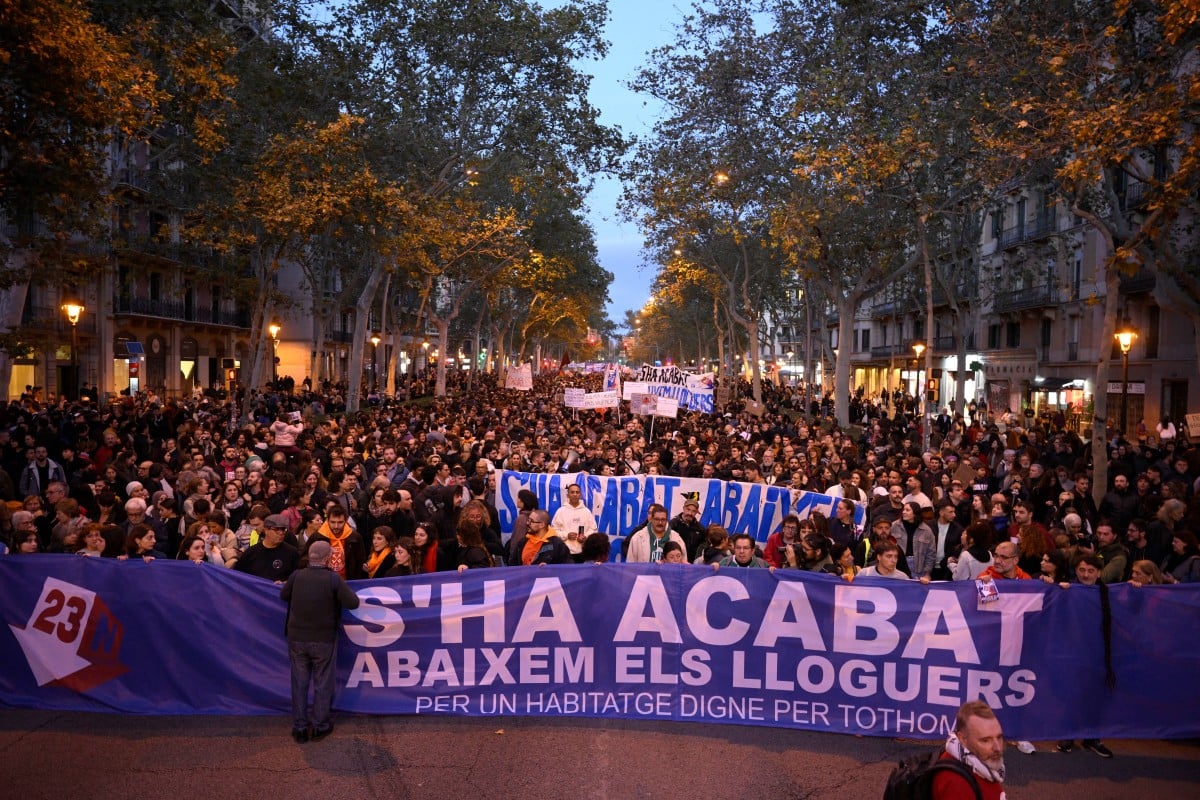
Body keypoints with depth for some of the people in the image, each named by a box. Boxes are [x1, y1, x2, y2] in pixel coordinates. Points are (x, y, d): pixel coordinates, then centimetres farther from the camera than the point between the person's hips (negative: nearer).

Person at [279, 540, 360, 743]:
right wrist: (343, 589, 3)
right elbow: (353, 603, -14)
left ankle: (299, 728, 19)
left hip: (297, 638, 3)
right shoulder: (333, 579, -18)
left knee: (299, 683, 13)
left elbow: (283, 596, 9)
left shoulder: (296, 576, -9)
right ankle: (319, 726, 19)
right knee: (323, 683, 11)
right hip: (324, 639, -3)